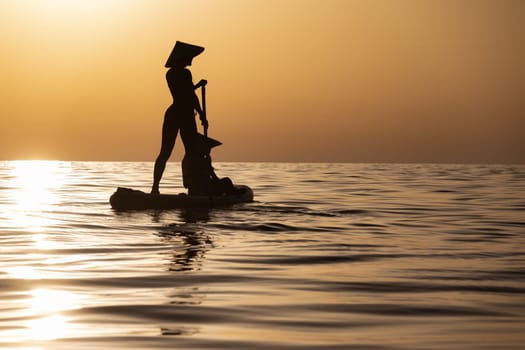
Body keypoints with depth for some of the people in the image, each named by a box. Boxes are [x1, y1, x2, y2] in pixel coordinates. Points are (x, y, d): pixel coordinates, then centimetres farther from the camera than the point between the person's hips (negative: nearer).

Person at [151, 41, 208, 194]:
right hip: (184, 115, -8)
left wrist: (198, 85, 37)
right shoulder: (185, 73, -12)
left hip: (172, 114, 8)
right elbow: (192, 96, -16)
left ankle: (155, 187, 0)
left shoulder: (170, 74, 14)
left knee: (165, 153, 5)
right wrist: (202, 114, -13)